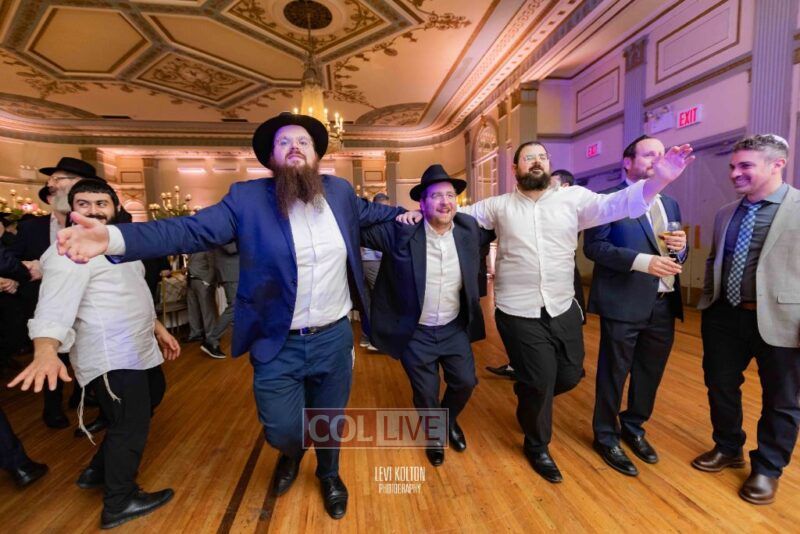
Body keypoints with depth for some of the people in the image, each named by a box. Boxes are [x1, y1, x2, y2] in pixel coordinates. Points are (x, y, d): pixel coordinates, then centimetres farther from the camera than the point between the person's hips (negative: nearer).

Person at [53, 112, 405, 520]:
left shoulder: (339, 191, 0)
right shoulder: (248, 197, -10)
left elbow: (366, 212, 21)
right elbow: (190, 230, -18)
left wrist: (402, 214, 18)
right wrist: (114, 237, -30)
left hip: (334, 337, 3)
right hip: (278, 344, -2)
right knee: (281, 431, 11)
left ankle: (329, 474, 55)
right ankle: (291, 455, 53)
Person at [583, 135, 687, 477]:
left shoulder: (670, 204, 17)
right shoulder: (607, 199, -6)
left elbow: (677, 254, 18)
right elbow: (593, 246, -16)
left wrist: (680, 248, -5)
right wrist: (642, 261, -24)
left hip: (664, 305, 7)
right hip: (624, 304, -7)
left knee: (650, 373, 18)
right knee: (613, 374, 7)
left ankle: (633, 428, 40)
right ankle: (606, 436, 26)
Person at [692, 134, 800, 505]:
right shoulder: (725, 213, 8)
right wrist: (707, 302, 10)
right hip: (724, 316, 5)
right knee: (720, 386, 17)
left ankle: (767, 468, 35)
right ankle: (728, 448, 41)